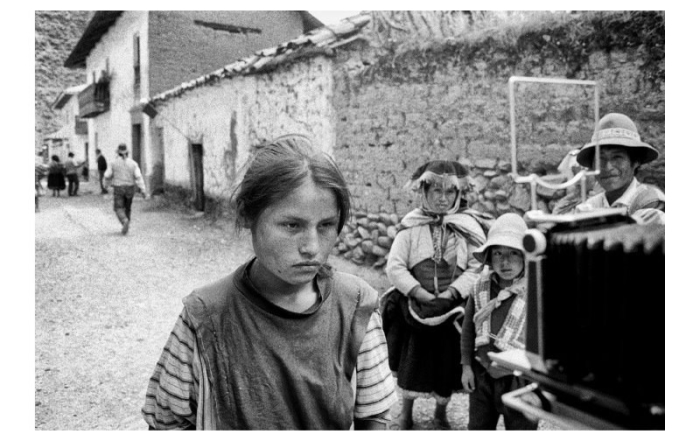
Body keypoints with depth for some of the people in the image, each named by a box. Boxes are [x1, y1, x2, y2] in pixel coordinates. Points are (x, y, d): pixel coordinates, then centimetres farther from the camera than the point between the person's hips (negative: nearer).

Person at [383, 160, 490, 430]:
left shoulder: (470, 227, -2)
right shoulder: (411, 226, -3)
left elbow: (477, 268, -9)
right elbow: (394, 267, -8)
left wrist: (446, 296, -18)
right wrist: (424, 296, -16)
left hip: (453, 310, 0)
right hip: (415, 308, 0)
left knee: (448, 364, 11)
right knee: (410, 362, 10)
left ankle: (440, 415, 35)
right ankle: (406, 414, 32)